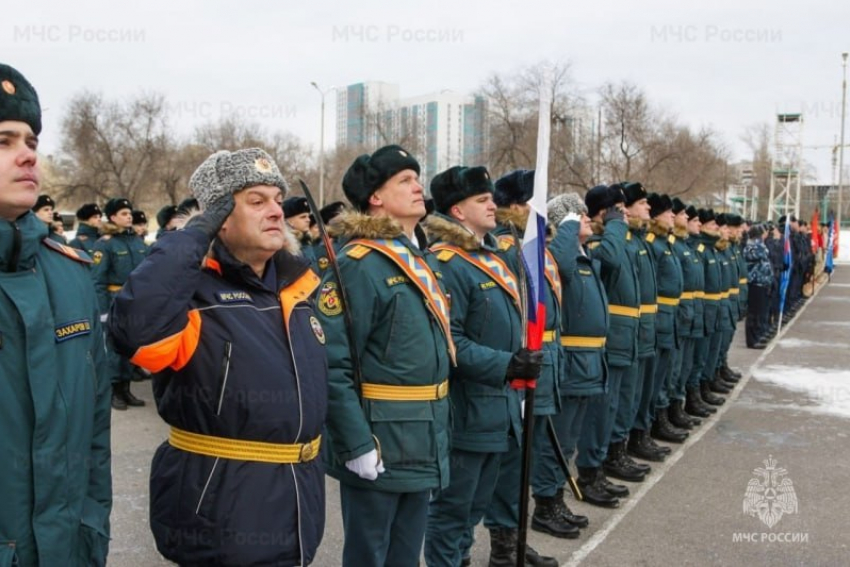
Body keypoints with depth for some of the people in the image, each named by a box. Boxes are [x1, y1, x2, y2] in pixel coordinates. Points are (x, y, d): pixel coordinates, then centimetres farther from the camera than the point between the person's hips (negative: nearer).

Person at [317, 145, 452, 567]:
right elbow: (331, 365, -22)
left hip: (423, 446, 8)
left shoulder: (423, 260, 10)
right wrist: (357, 446, -24)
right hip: (380, 447, -8)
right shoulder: (358, 265, -17)